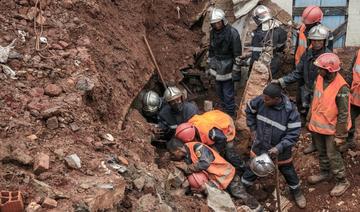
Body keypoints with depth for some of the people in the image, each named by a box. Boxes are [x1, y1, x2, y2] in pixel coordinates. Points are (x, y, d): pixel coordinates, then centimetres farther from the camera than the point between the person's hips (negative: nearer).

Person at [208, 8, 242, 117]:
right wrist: (210, 65, 17)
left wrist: (236, 71, -15)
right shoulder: (213, 32, 2)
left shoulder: (232, 33, -18)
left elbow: (237, 54, -16)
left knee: (228, 93, -2)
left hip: (227, 69, -7)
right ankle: (224, 110, 37)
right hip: (217, 69, 7)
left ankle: (230, 115, 12)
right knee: (219, 91, 18)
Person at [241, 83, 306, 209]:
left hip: (280, 150, -1)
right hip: (260, 146, 2)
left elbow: (293, 134, -22)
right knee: (253, 170, 18)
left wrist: (279, 148, -30)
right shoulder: (260, 101, -20)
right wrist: (253, 128, 3)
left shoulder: (291, 111, -28)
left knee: (288, 172, 20)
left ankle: (297, 192, 45)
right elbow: (249, 110, 4)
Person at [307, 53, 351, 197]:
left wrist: (340, 135, -17)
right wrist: (309, 120, 15)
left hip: (331, 128, -6)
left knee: (332, 155, 4)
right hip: (317, 125, 7)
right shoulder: (320, 78, -5)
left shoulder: (341, 88, -27)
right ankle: (325, 172, 43)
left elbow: (343, 114, -20)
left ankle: (342, 181, 22)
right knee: (321, 152, 22)